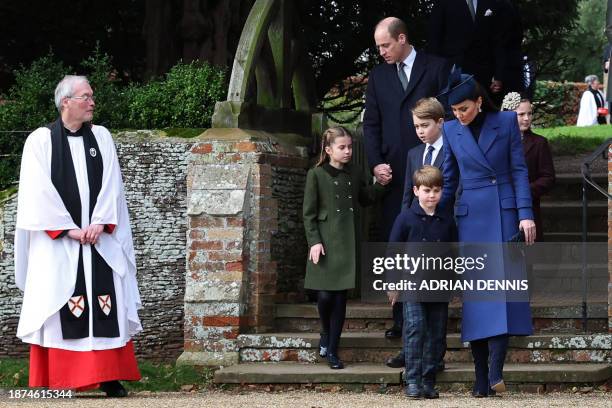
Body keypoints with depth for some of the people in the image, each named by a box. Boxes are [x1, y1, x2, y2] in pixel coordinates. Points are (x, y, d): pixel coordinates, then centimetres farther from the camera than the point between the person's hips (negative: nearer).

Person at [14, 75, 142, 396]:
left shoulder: (101, 137, 13)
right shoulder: (40, 140, 1)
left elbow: (111, 185, 6)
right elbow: (39, 192, -6)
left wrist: (100, 223, -8)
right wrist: (68, 229, -12)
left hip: (100, 237, 3)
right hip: (55, 241, -3)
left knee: (108, 306, -4)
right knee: (57, 306, -6)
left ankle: (110, 378, -3)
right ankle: (56, 382, -3)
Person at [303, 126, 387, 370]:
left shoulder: (355, 174, 8)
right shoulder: (316, 175, -4)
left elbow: (365, 200, 22)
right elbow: (309, 213, -4)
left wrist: (380, 185, 6)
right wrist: (314, 241, -12)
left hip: (348, 243, 4)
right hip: (326, 243, -4)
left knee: (340, 296, 4)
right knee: (325, 294, -9)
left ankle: (332, 350, 10)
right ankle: (326, 333, 21)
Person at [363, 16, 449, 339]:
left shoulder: (436, 68, 3)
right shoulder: (378, 76, 13)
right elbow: (371, 124, 11)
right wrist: (376, 164, -2)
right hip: (393, 173, 3)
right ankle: (401, 318, 1)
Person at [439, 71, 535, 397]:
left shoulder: (506, 121, 0)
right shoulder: (451, 131, 6)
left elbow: (519, 170, -1)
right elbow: (449, 181, 12)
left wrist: (525, 214, -8)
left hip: (504, 214, -2)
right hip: (471, 217, 2)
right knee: (475, 294, 0)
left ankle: (495, 370, -17)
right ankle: (481, 380, 2)